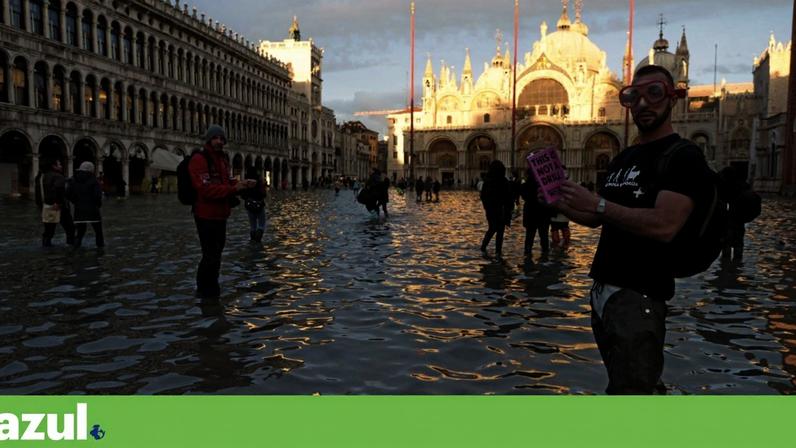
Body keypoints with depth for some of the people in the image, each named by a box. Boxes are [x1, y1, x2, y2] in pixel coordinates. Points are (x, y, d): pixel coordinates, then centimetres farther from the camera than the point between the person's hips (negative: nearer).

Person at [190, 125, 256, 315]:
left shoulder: (223, 159, 13)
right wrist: (233, 189, -30)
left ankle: (203, 288, 39)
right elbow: (206, 189, -25)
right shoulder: (199, 160, -16)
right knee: (212, 256, -4)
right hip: (207, 215, -9)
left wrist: (241, 184, 2)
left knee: (214, 254, 21)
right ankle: (209, 297, 9)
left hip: (220, 215, 9)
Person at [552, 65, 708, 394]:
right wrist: (561, 205, 0)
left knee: (630, 389, -3)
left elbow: (664, 226, -25)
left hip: (638, 295, -8)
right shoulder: (623, 158, 14)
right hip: (602, 288, 8)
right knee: (633, 383, 21)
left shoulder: (684, 156, -10)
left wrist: (597, 203, -20)